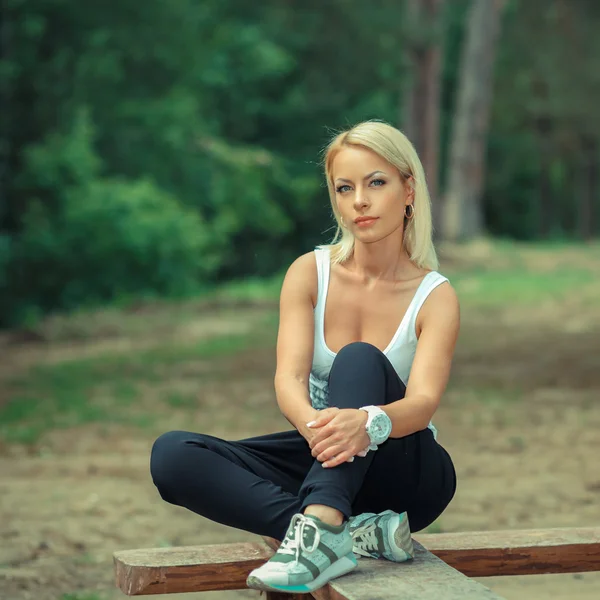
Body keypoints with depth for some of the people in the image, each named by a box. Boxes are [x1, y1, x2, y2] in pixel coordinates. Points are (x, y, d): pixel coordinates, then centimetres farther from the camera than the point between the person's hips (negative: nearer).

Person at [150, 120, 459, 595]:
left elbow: (423, 401, -25)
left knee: (359, 359, -32)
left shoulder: (435, 296, -9)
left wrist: (370, 423, -50)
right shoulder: (310, 273, -4)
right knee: (173, 454, -22)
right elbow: (289, 379, -17)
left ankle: (320, 530, -51)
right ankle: (351, 534, -34)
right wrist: (315, 427, -42)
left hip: (404, 473, -3)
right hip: (320, 460, 3)